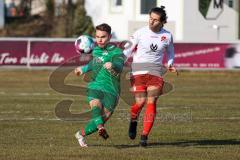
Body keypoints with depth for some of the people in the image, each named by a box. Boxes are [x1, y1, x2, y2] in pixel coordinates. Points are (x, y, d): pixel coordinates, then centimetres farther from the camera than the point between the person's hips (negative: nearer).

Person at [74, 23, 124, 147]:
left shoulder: (117, 52, -4)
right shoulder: (96, 50, 14)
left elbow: (119, 65, -27)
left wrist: (112, 65, -49)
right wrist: (83, 69, 48)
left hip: (111, 90, -2)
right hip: (95, 87, 3)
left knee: (104, 117, -8)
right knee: (96, 105, -29)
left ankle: (81, 134, 15)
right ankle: (100, 128, -57)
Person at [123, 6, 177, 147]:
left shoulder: (167, 36, 2)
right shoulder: (140, 33, -4)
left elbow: (170, 52, 20)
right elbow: (129, 50, 3)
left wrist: (170, 64, 2)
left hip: (156, 72, 2)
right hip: (139, 71, -2)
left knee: (151, 102, -10)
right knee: (140, 102, -12)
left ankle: (145, 136, -6)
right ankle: (133, 121, 23)